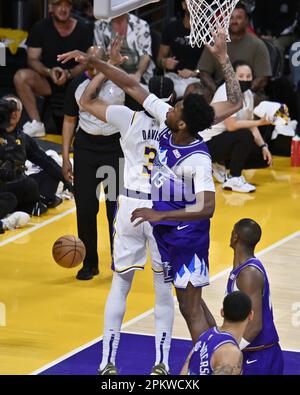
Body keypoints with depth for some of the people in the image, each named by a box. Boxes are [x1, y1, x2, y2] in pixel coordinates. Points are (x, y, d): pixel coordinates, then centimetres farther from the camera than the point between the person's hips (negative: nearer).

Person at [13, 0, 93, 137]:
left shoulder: (83, 31, -3)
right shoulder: (40, 28, -2)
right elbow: (32, 60, -5)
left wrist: (68, 74, -25)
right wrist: (49, 72, -25)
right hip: (46, 81, 1)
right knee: (21, 76, -28)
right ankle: (36, 124, -25)